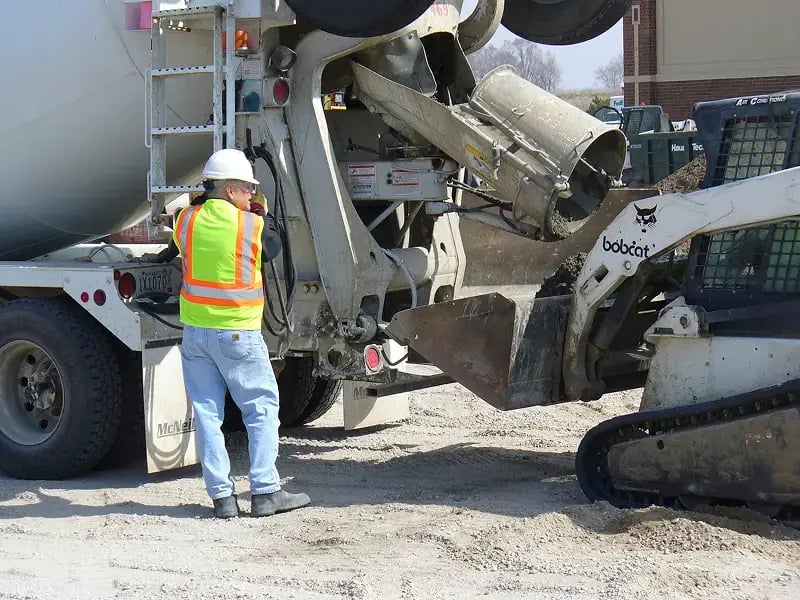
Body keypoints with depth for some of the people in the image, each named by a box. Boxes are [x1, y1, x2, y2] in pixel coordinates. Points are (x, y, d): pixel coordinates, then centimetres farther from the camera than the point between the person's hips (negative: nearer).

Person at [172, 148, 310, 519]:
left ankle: (221, 496, 8)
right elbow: (274, 248, 10)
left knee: (207, 412, 8)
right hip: (238, 334, -4)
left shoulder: (188, 220, 1)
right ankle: (265, 492, 5)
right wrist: (261, 213, 22)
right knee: (261, 408, 7)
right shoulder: (252, 225, -8)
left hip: (195, 330, 4)